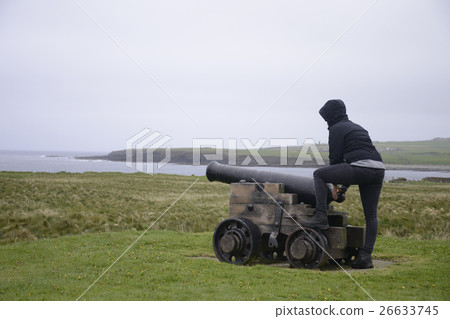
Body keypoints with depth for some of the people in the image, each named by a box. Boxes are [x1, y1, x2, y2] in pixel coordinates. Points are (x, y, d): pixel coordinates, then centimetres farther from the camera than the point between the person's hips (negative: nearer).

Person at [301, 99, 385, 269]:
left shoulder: (336, 129, 7)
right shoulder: (357, 127, 31)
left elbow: (336, 157, 3)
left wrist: (335, 185, 14)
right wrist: (345, 185, 34)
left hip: (360, 168, -8)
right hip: (378, 169, 8)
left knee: (319, 174, 7)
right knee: (371, 215, 11)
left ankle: (321, 217, 1)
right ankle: (366, 256, 7)